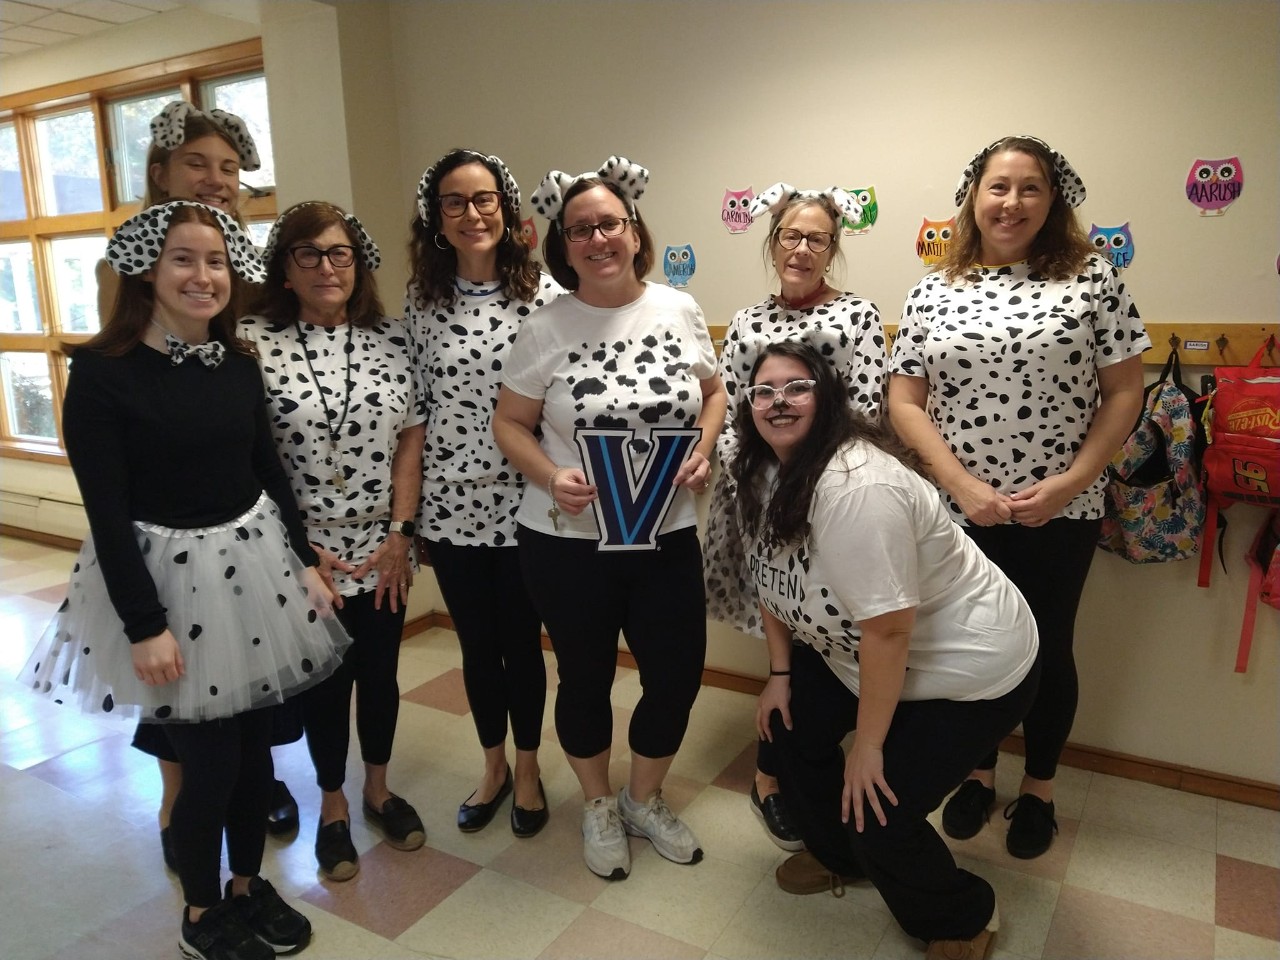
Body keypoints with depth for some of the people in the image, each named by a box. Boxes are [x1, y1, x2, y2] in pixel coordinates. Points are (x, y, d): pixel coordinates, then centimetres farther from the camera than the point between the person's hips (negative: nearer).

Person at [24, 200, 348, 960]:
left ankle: (249, 884, 38)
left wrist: (304, 561, 6)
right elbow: (106, 509, -15)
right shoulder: (103, 371, -14)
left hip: (254, 565, 5)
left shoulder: (240, 361, 2)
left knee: (257, 746, 14)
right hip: (167, 576, -5)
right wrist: (145, 624, -15)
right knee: (209, 762, 4)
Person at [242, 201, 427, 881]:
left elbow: (410, 443, 0)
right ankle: (332, 806, 34)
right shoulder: (254, 342, -8)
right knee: (325, 680, 12)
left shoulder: (392, 339, 0)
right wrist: (298, 548, -11)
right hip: (302, 555, -2)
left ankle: (378, 789, 39)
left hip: (383, 551, 2)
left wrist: (399, 534, -5)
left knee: (379, 672, 16)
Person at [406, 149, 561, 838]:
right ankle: (493, 766, 39)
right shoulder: (421, 299, 2)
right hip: (448, 505, 3)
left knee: (522, 642, 12)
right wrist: (410, 508, 6)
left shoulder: (543, 293, -7)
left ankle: (527, 771, 35)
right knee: (476, 645, 16)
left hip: (521, 503, -2)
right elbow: (412, 404, 6)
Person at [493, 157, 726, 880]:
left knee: (679, 675, 10)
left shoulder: (680, 310, 0)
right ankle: (599, 805, 41)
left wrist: (704, 446, -6)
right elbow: (511, 423, -1)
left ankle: (646, 798, 40)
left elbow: (713, 392, 12)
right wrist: (550, 476, -19)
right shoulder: (546, 329, -8)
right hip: (569, 544, -2)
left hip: (668, 537, 3)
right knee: (586, 679, 14)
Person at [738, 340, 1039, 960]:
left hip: (967, 668, -9)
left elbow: (888, 629, -31)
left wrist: (867, 745, -23)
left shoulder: (856, 485, -33)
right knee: (788, 726, 11)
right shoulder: (766, 475, -4)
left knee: (877, 812, -9)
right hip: (855, 653, 9)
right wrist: (780, 673, 7)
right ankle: (835, 854, 38)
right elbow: (775, 579, 8)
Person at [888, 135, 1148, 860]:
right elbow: (904, 402, -2)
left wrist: (1069, 483, -14)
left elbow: (1123, 392, -3)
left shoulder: (1093, 280, -2)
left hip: (1062, 513, -1)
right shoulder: (933, 292, 1)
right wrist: (962, 484, -13)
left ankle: (1039, 789, 34)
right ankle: (978, 774, 36)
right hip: (960, 511, 2)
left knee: (1047, 649, 12)